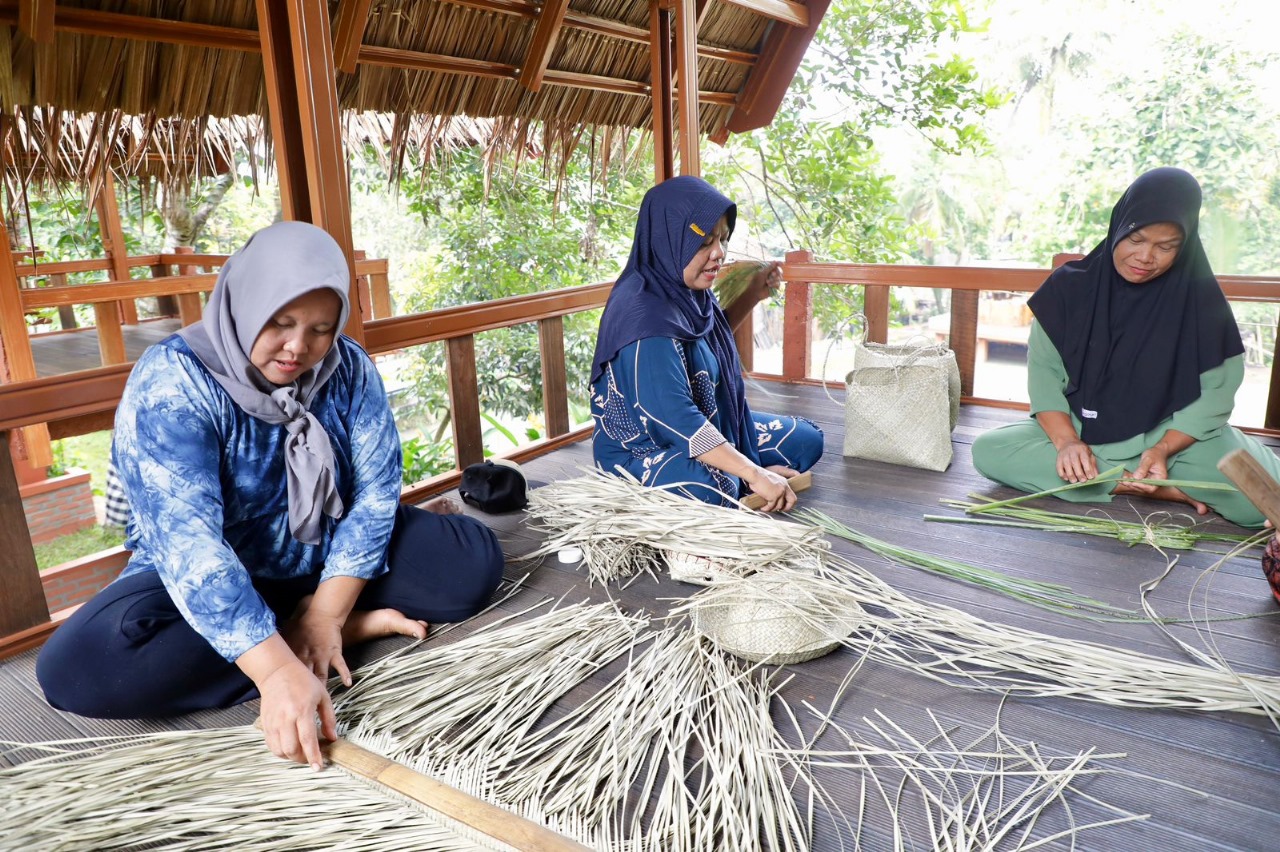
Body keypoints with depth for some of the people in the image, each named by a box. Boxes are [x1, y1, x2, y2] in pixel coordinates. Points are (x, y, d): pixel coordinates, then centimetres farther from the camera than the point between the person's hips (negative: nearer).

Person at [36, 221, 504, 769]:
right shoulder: (171, 383, -24)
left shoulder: (348, 368, -10)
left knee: (474, 559, -13)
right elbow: (187, 544, -34)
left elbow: (376, 488, -11)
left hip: (328, 556, 2)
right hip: (205, 582, -1)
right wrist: (279, 668, -44)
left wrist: (326, 612, -22)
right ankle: (357, 626, -21)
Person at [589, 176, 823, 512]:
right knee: (709, 489, -40)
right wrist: (754, 474, -36)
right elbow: (674, 415, -34)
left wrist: (753, 295, 10)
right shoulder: (645, 313, -28)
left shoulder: (688, 292, 1)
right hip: (642, 447, -10)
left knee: (806, 439, 12)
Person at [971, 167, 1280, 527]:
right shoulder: (1070, 286, -3)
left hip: (1176, 436, -1)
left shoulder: (1201, 298, -5)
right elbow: (1044, 371, -5)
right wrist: (1066, 441, -21)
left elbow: (1214, 392, -6)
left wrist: (1162, 449, -23)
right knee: (988, 451, -27)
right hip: (1079, 429, 2)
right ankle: (1137, 485, -23)